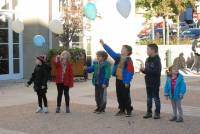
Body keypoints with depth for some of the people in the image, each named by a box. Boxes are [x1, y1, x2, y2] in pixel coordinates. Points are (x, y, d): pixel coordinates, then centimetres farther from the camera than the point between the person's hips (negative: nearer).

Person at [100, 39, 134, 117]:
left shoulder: (128, 60, -14)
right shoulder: (118, 57, 8)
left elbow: (130, 72, -17)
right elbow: (111, 51, 13)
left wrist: (127, 82, -19)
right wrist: (103, 44, 12)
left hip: (124, 81, -7)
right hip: (118, 80, 7)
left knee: (126, 96, -1)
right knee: (119, 96, 12)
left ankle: (129, 111, 9)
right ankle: (122, 110, 22)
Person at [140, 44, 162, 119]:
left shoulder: (157, 60, -15)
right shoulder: (148, 60, 9)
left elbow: (157, 71, -24)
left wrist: (146, 70, -24)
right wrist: (143, 70, -3)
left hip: (155, 82, -7)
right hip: (148, 82, 7)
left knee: (156, 98, 2)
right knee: (149, 98, 13)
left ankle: (157, 113, 10)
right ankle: (149, 112, 21)